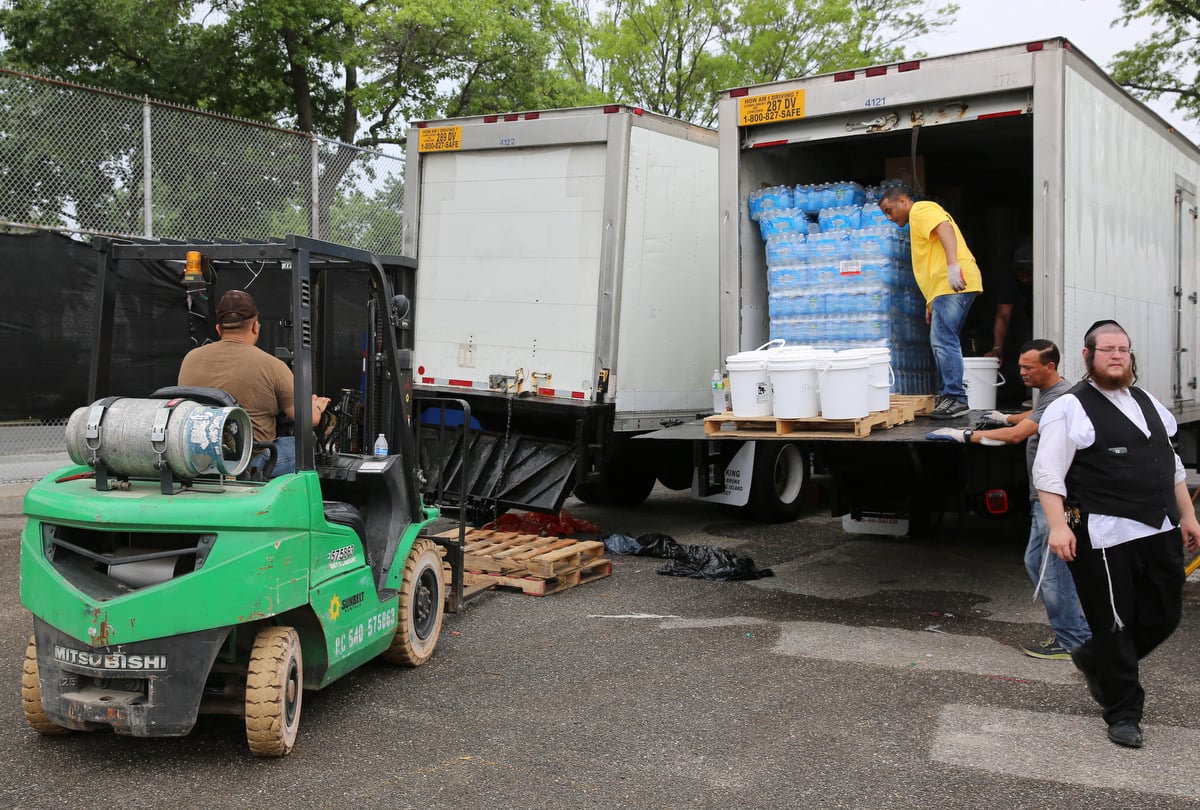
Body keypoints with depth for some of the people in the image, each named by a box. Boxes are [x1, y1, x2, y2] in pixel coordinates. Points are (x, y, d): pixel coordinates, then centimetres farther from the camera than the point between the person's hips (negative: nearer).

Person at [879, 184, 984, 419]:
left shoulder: (921, 210, 1)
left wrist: (953, 265, -33)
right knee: (943, 342, 13)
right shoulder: (917, 222, 31)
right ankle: (948, 395, 17)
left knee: (943, 341, -13)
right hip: (945, 288, 11)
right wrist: (930, 304, 30)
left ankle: (956, 398, -13)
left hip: (953, 285, -11)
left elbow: (946, 229, -20)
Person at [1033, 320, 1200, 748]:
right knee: (1114, 625, 1)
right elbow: (1047, 472, -13)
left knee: (1163, 616, 12)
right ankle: (1123, 713, 18)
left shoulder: (1148, 404, 16)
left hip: (1159, 532, 7)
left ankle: (1093, 658, 36)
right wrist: (1058, 525, -22)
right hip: (1106, 539, -7)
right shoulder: (1070, 408, -7)